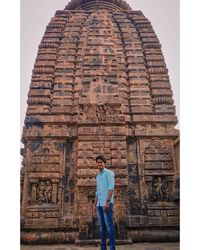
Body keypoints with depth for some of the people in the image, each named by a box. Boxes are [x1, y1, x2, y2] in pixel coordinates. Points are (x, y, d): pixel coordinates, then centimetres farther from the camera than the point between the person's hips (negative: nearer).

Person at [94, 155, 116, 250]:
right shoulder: (98, 176, 21)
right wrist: (95, 204, 16)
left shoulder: (109, 173, -2)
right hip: (99, 204, 7)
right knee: (102, 225, 8)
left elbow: (111, 188, -13)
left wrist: (107, 201, -21)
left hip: (107, 203, -7)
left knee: (109, 224, -7)